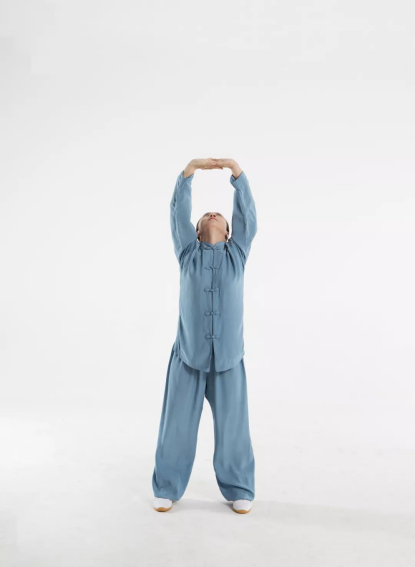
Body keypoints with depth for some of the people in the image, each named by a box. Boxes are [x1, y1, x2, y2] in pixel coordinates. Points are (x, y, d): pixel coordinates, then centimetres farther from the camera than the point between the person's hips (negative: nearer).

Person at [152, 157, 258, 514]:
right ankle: (168, 489, 23)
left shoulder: (237, 252, 10)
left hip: (229, 358, 0)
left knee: (233, 426, 6)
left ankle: (239, 490, 24)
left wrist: (236, 170, -11)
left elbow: (247, 213, -1)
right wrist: (190, 168, -13)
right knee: (178, 425, 5)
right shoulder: (188, 252, 8)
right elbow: (178, 212, -2)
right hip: (188, 356, 0)